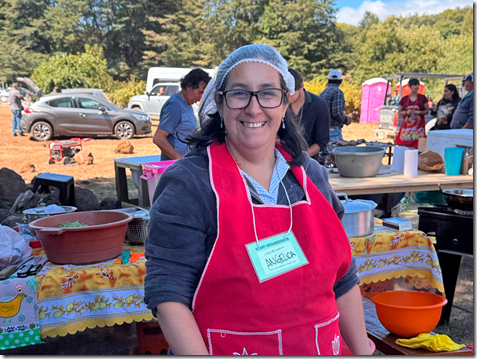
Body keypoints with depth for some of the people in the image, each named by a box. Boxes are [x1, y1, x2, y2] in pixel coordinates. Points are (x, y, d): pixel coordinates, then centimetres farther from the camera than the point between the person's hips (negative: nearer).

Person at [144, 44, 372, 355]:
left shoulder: (312, 176, 0)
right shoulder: (188, 183, -16)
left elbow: (342, 278, 7)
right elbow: (168, 294, -19)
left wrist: (362, 350, 8)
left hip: (319, 347, 5)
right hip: (225, 349, -5)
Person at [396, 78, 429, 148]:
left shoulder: (422, 98, 8)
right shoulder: (404, 99, 8)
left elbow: (427, 111, 9)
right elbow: (399, 112, 10)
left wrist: (419, 112, -10)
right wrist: (406, 112, -9)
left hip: (419, 125, -1)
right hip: (407, 125, 1)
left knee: (417, 144, -11)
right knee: (405, 146, -8)